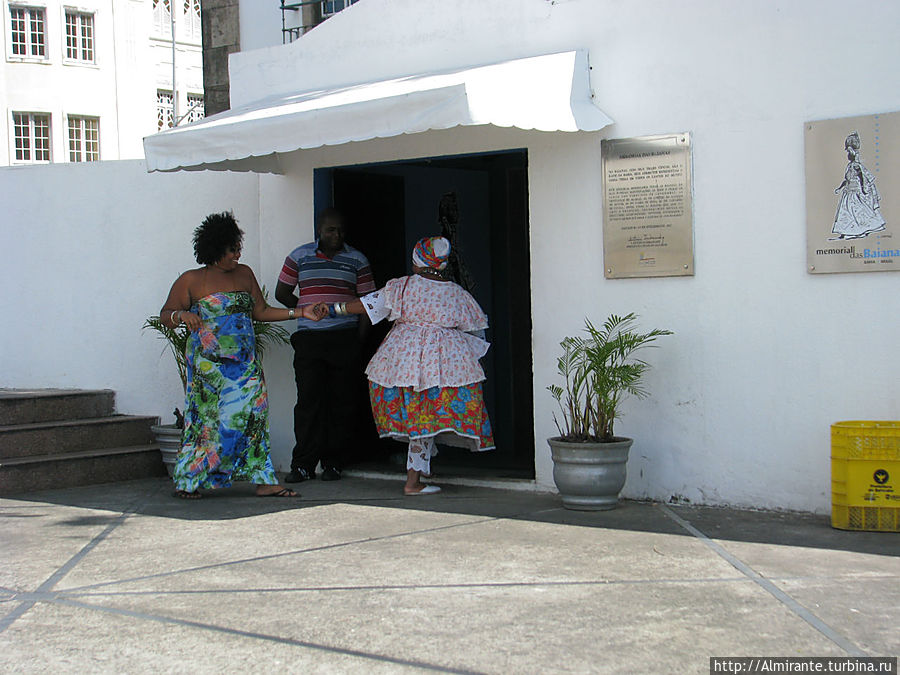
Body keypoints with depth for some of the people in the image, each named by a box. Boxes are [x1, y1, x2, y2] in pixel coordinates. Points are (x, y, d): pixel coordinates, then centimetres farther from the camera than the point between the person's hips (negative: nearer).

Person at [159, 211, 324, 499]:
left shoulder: (244, 274, 12)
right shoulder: (192, 280, 0)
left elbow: (261, 311, 15)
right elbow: (166, 315, 1)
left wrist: (301, 313, 7)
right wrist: (183, 315, -21)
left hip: (244, 362, 4)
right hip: (209, 363, -4)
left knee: (251, 416, -2)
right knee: (206, 417, -3)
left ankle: (263, 481, -1)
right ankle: (187, 481, 9)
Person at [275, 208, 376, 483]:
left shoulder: (357, 260, 9)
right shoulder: (299, 257, 10)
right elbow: (282, 293, 18)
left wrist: (358, 337, -1)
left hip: (345, 338, 0)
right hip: (308, 338, 0)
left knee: (341, 401, 0)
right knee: (309, 400, -5)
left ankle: (332, 462, 9)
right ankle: (303, 464, -2)